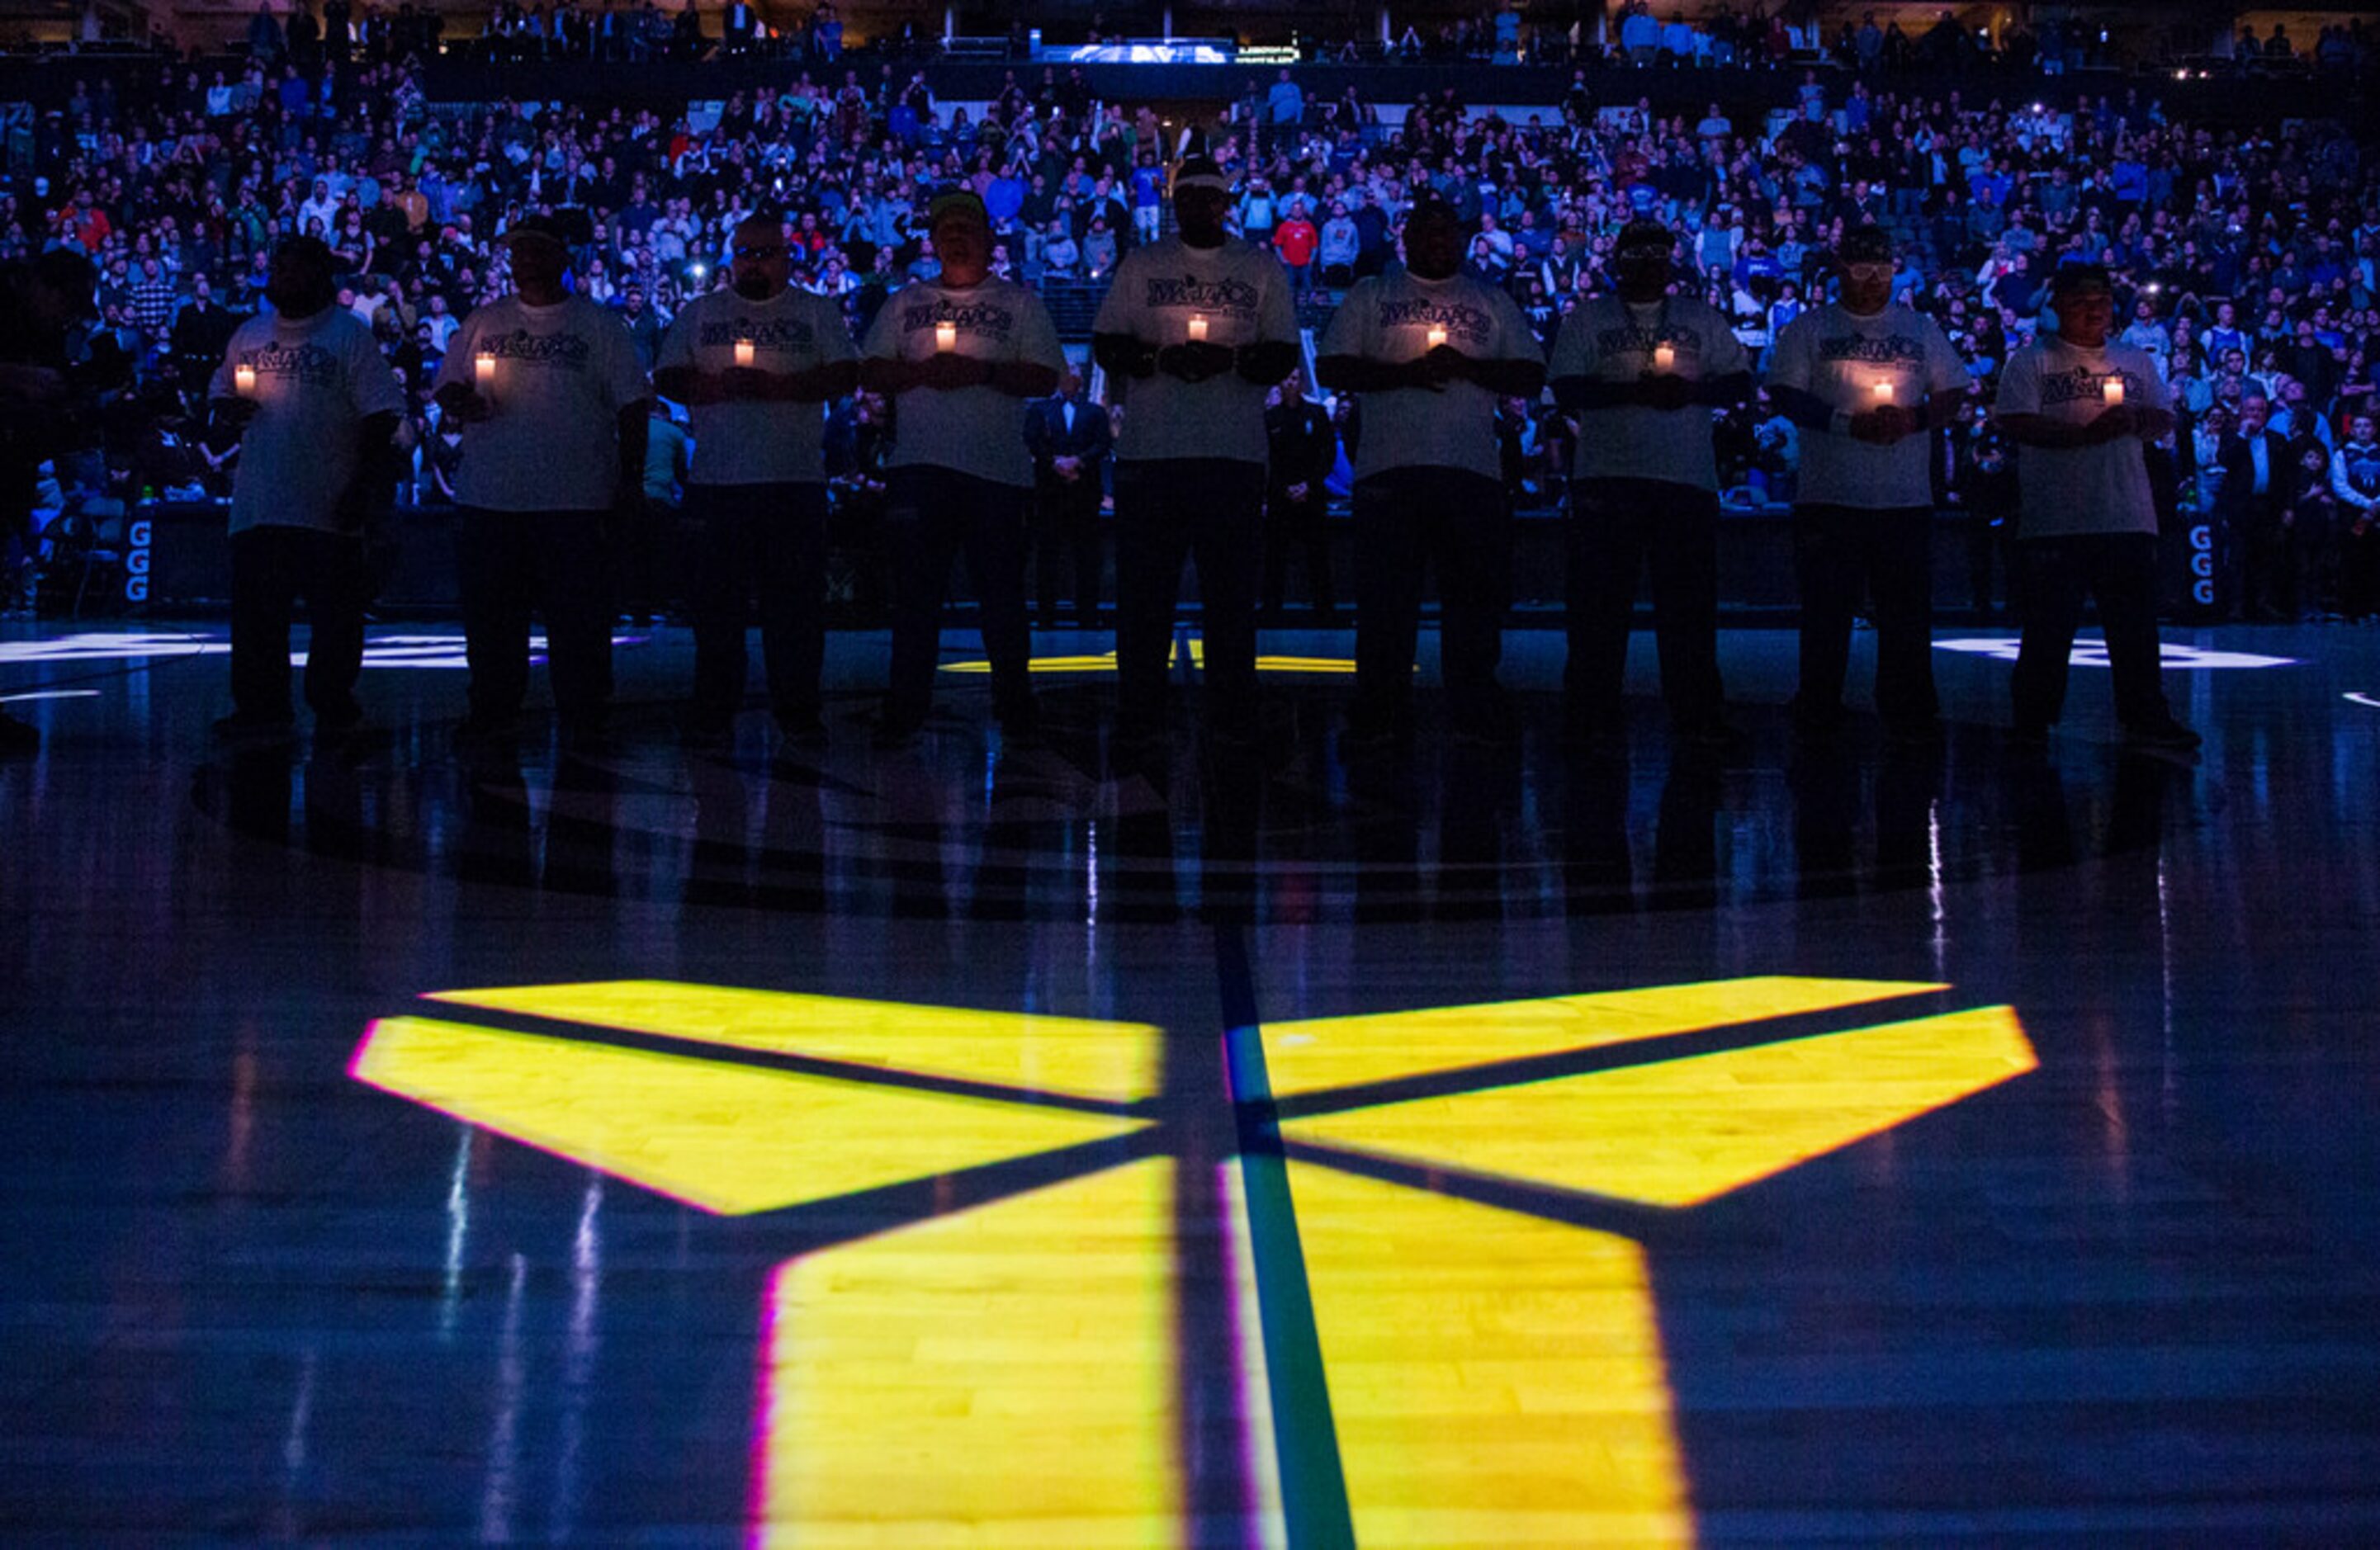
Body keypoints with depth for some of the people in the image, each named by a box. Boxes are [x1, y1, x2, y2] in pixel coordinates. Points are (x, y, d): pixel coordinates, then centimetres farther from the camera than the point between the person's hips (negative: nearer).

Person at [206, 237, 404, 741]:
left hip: (328, 509, -5)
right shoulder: (249, 335, 14)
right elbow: (220, 393, 24)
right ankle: (260, 707, 15)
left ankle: (332, 707, 10)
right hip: (258, 505, 5)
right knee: (255, 611, 7)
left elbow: (381, 416, -7)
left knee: (335, 614, 0)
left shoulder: (350, 336, -2)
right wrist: (231, 407, -1)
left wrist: (362, 487, -14)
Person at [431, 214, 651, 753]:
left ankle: (583, 718, 6)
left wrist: (632, 476, -4)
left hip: (574, 500, -3)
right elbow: (446, 390, 17)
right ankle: (492, 714, 17)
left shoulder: (599, 326, 6)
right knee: (489, 612, 6)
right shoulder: (482, 323, 15)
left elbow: (630, 406, 4)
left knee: (578, 613, -2)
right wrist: (460, 401, -7)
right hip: (489, 499, 3)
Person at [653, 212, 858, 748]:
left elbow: (845, 376, -1)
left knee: (798, 600, -2)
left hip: (796, 480, -1)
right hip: (718, 478, 1)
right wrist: (718, 386, -11)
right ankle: (712, 713, 8)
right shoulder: (699, 313, 16)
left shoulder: (818, 312, 12)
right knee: (716, 600, 1)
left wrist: (775, 386, -12)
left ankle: (797, 709, 6)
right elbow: (667, 380, 8)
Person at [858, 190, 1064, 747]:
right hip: (919, 464, 1)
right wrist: (922, 371, -8)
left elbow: (1046, 378, 0)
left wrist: (985, 371, -13)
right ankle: (905, 712, 3)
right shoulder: (906, 303, 16)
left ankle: (1015, 708, 12)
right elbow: (870, 372, 10)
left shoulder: (1019, 303, 10)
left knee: (1001, 591, 2)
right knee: (915, 591, -1)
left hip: (996, 466, -1)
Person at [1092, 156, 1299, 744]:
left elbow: (1284, 354, 8)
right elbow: (1106, 344, 9)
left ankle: (1235, 717, 5)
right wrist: (1160, 357, -10)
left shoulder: (1262, 268, 13)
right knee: (1144, 587, -1)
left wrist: (1231, 359, -11)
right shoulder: (1141, 265, 14)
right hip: (1151, 448, 0)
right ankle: (1138, 715, 5)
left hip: (1236, 451, 0)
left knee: (1231, 586, -1)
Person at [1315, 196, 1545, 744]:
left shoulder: (1493, 303, 19)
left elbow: (1532, 375, 12)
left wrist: (1467, 367, -5)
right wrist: (1403, 373, -8)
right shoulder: (1370, 295, 15)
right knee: (1386, 600, -4)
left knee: (1478, 596, -1)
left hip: (1474, 471, 1)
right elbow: (1331, 368, 5)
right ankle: (1381, 717, 1)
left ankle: (1477, 717, 4)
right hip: (1390, 467, -1)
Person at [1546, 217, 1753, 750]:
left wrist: (1692, 390, -6)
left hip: (1688, 480, 2)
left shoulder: (1704, 320, 17)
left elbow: (1741, 381, 14)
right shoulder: (1587, 318, 11)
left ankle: (1697, 713, 5)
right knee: (1601, 601, -3)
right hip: (1607, 476, -2)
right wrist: (1633, 391, -13)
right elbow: (1566, 389, 0)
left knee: (1690, 602, 0)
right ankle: (1592, 716, 1)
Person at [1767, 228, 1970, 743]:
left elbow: (1952, 395, 14)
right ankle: (1818, 715, 6)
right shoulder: (1809, 329, 8)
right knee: (1826, 609, -1)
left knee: (1908, 609, 2)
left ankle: (1910, 715, 8)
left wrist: (1913, 419, -7)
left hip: (1907, 498, 2)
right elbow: (1787, 394, -2)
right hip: (1830, 497, -2)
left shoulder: (1921, 329, 16)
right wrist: (1848, 423, -14)